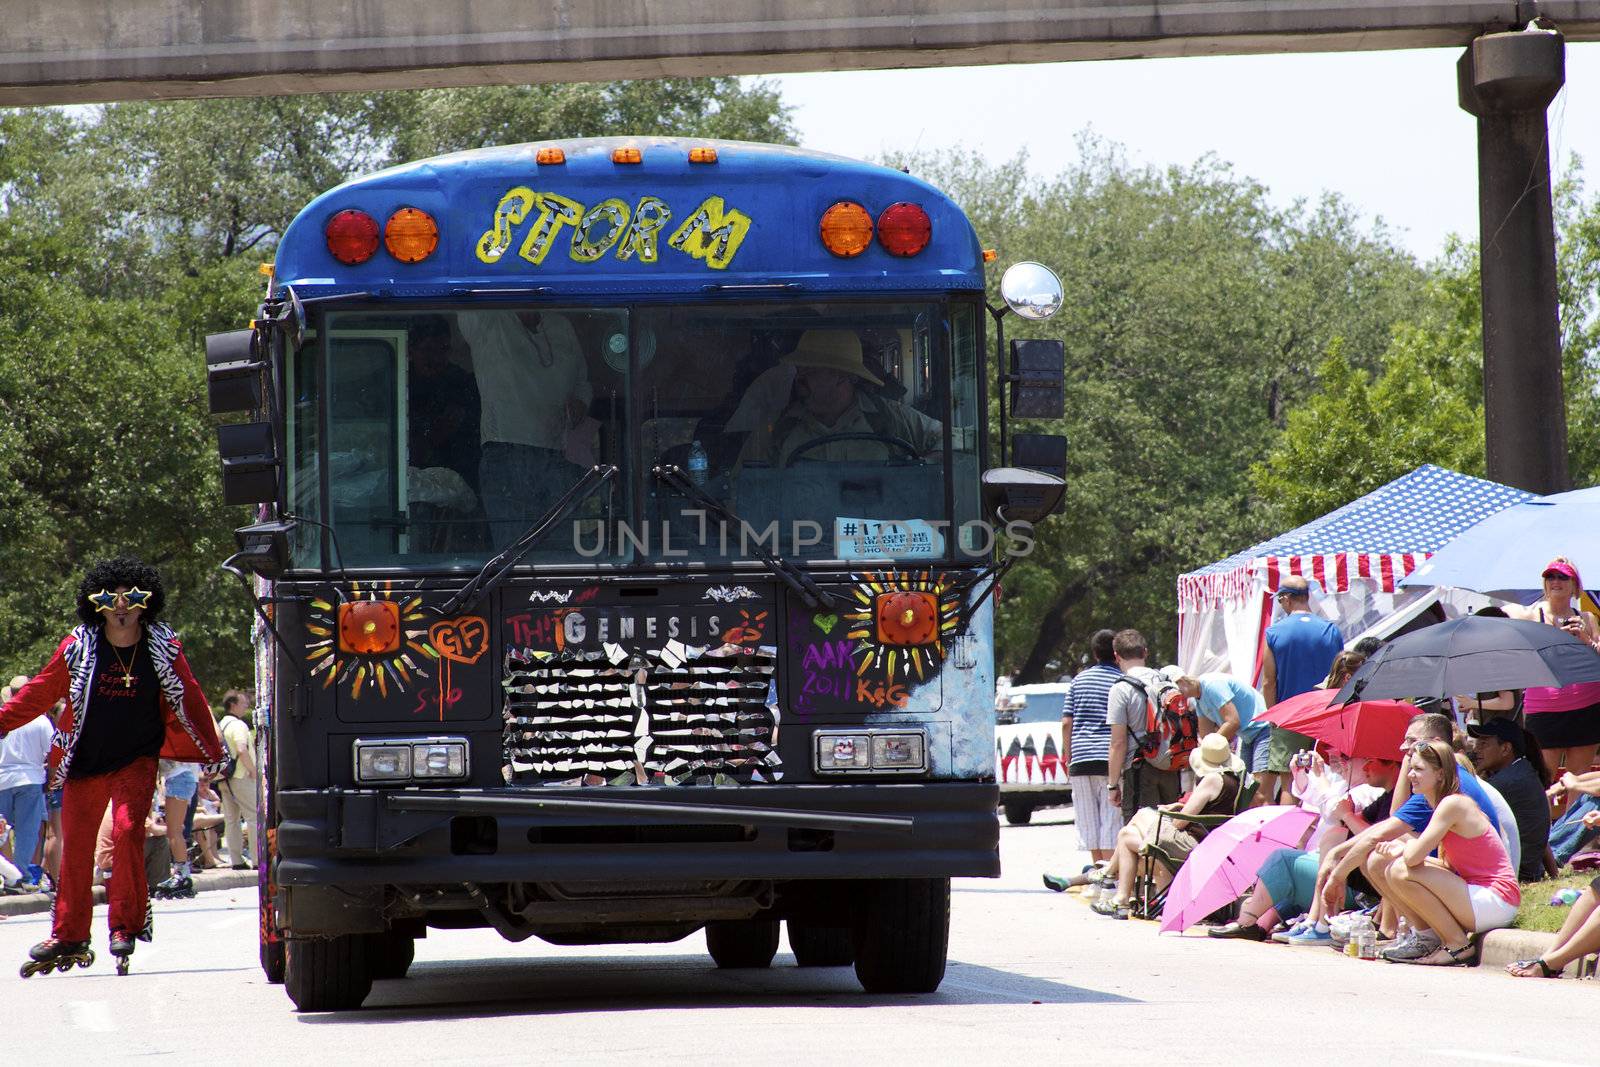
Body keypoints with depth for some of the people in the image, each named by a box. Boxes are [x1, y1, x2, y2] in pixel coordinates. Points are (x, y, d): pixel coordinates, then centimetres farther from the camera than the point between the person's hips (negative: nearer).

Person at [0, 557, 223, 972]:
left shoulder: (164, 648, -4)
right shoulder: (78, 646, -5)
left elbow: (188, 700, 6)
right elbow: (40, 692, 3)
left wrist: (213, 752, 8)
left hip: (135, 761, -2)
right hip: (84, 762, 2)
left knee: (128, 830, -21)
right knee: (75, 845, 6)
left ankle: (125, 926, -11)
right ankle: (69, 935, 18)